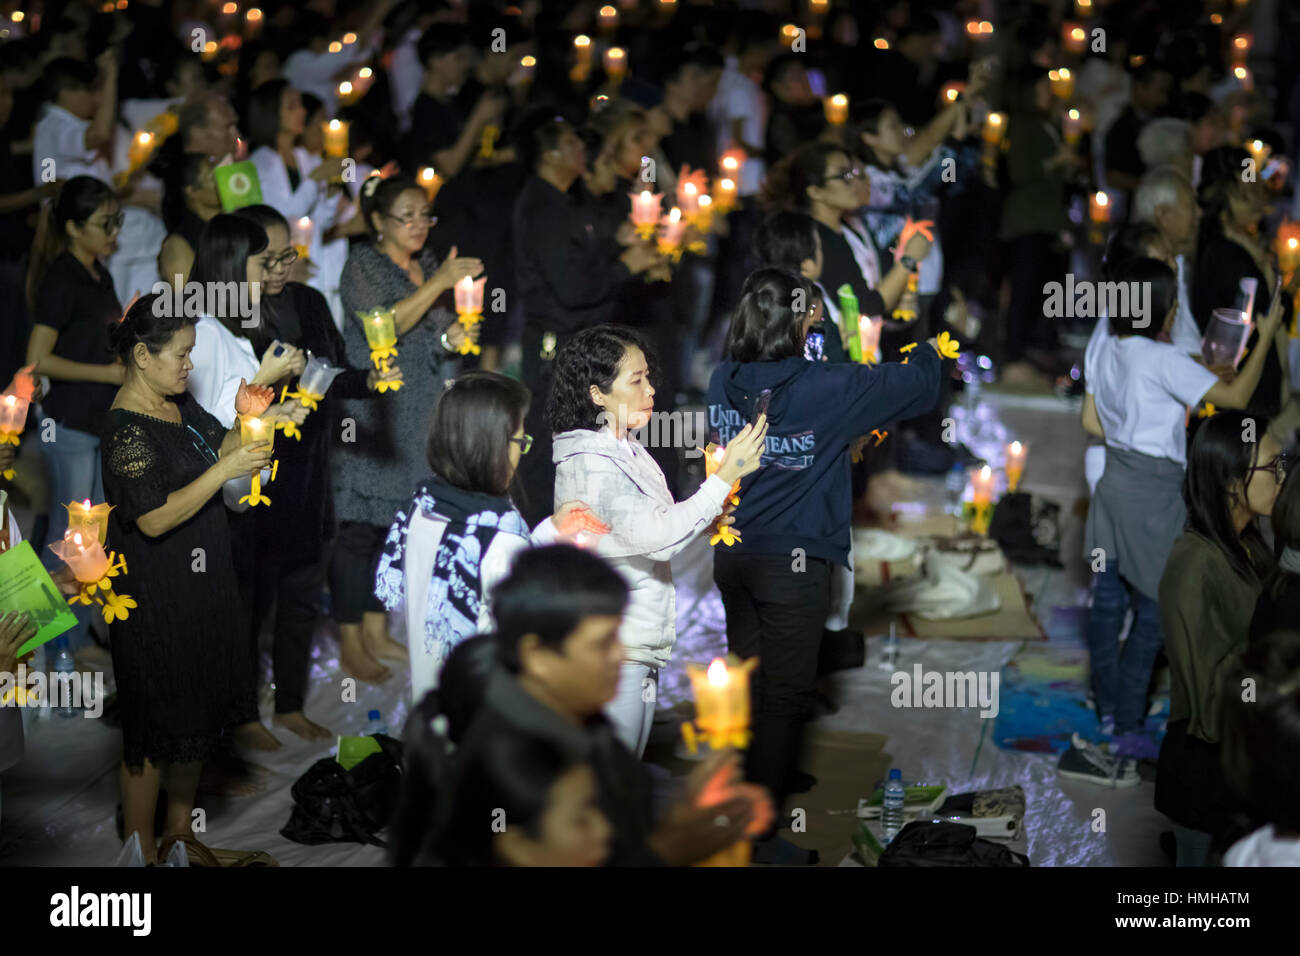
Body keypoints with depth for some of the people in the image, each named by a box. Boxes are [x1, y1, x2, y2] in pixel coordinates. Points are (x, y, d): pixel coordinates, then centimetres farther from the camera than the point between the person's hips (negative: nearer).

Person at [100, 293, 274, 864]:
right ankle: (142, 849, 13)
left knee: (199, 711, 20)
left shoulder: (178, 403, 4)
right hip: (155, 598, -10)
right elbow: (155, 519, -28)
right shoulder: (126, 430, -24)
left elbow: (219, 442, 19)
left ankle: (181, 827, 35)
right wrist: (225, 471, -29)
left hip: (200, 582, 10)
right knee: (154, 727, 1)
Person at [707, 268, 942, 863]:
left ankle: (769, 775, 38)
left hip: (733, 554, 6)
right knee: (785, 693, 2)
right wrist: (927, 352, 16)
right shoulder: (826, 389, -18)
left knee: (749, 677, 20)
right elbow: (917, 387, -8)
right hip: (792, 562, -6)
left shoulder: (723, 382, -4)